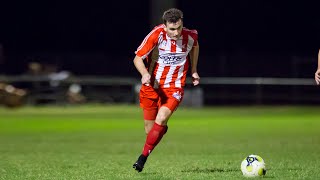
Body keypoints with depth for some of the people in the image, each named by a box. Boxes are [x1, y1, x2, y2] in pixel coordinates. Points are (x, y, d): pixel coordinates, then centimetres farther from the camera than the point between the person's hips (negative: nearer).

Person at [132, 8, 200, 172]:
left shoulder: (190, 35, -10)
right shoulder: (157, 34, -18)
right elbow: (137, 58, -14)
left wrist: (193, 71, 12)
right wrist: (145, 74, -34)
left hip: (174, 88, 0)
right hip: (152, 86, 0)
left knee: (161, 119, -25)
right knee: (149, 128, 6)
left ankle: (143, 157, -16)